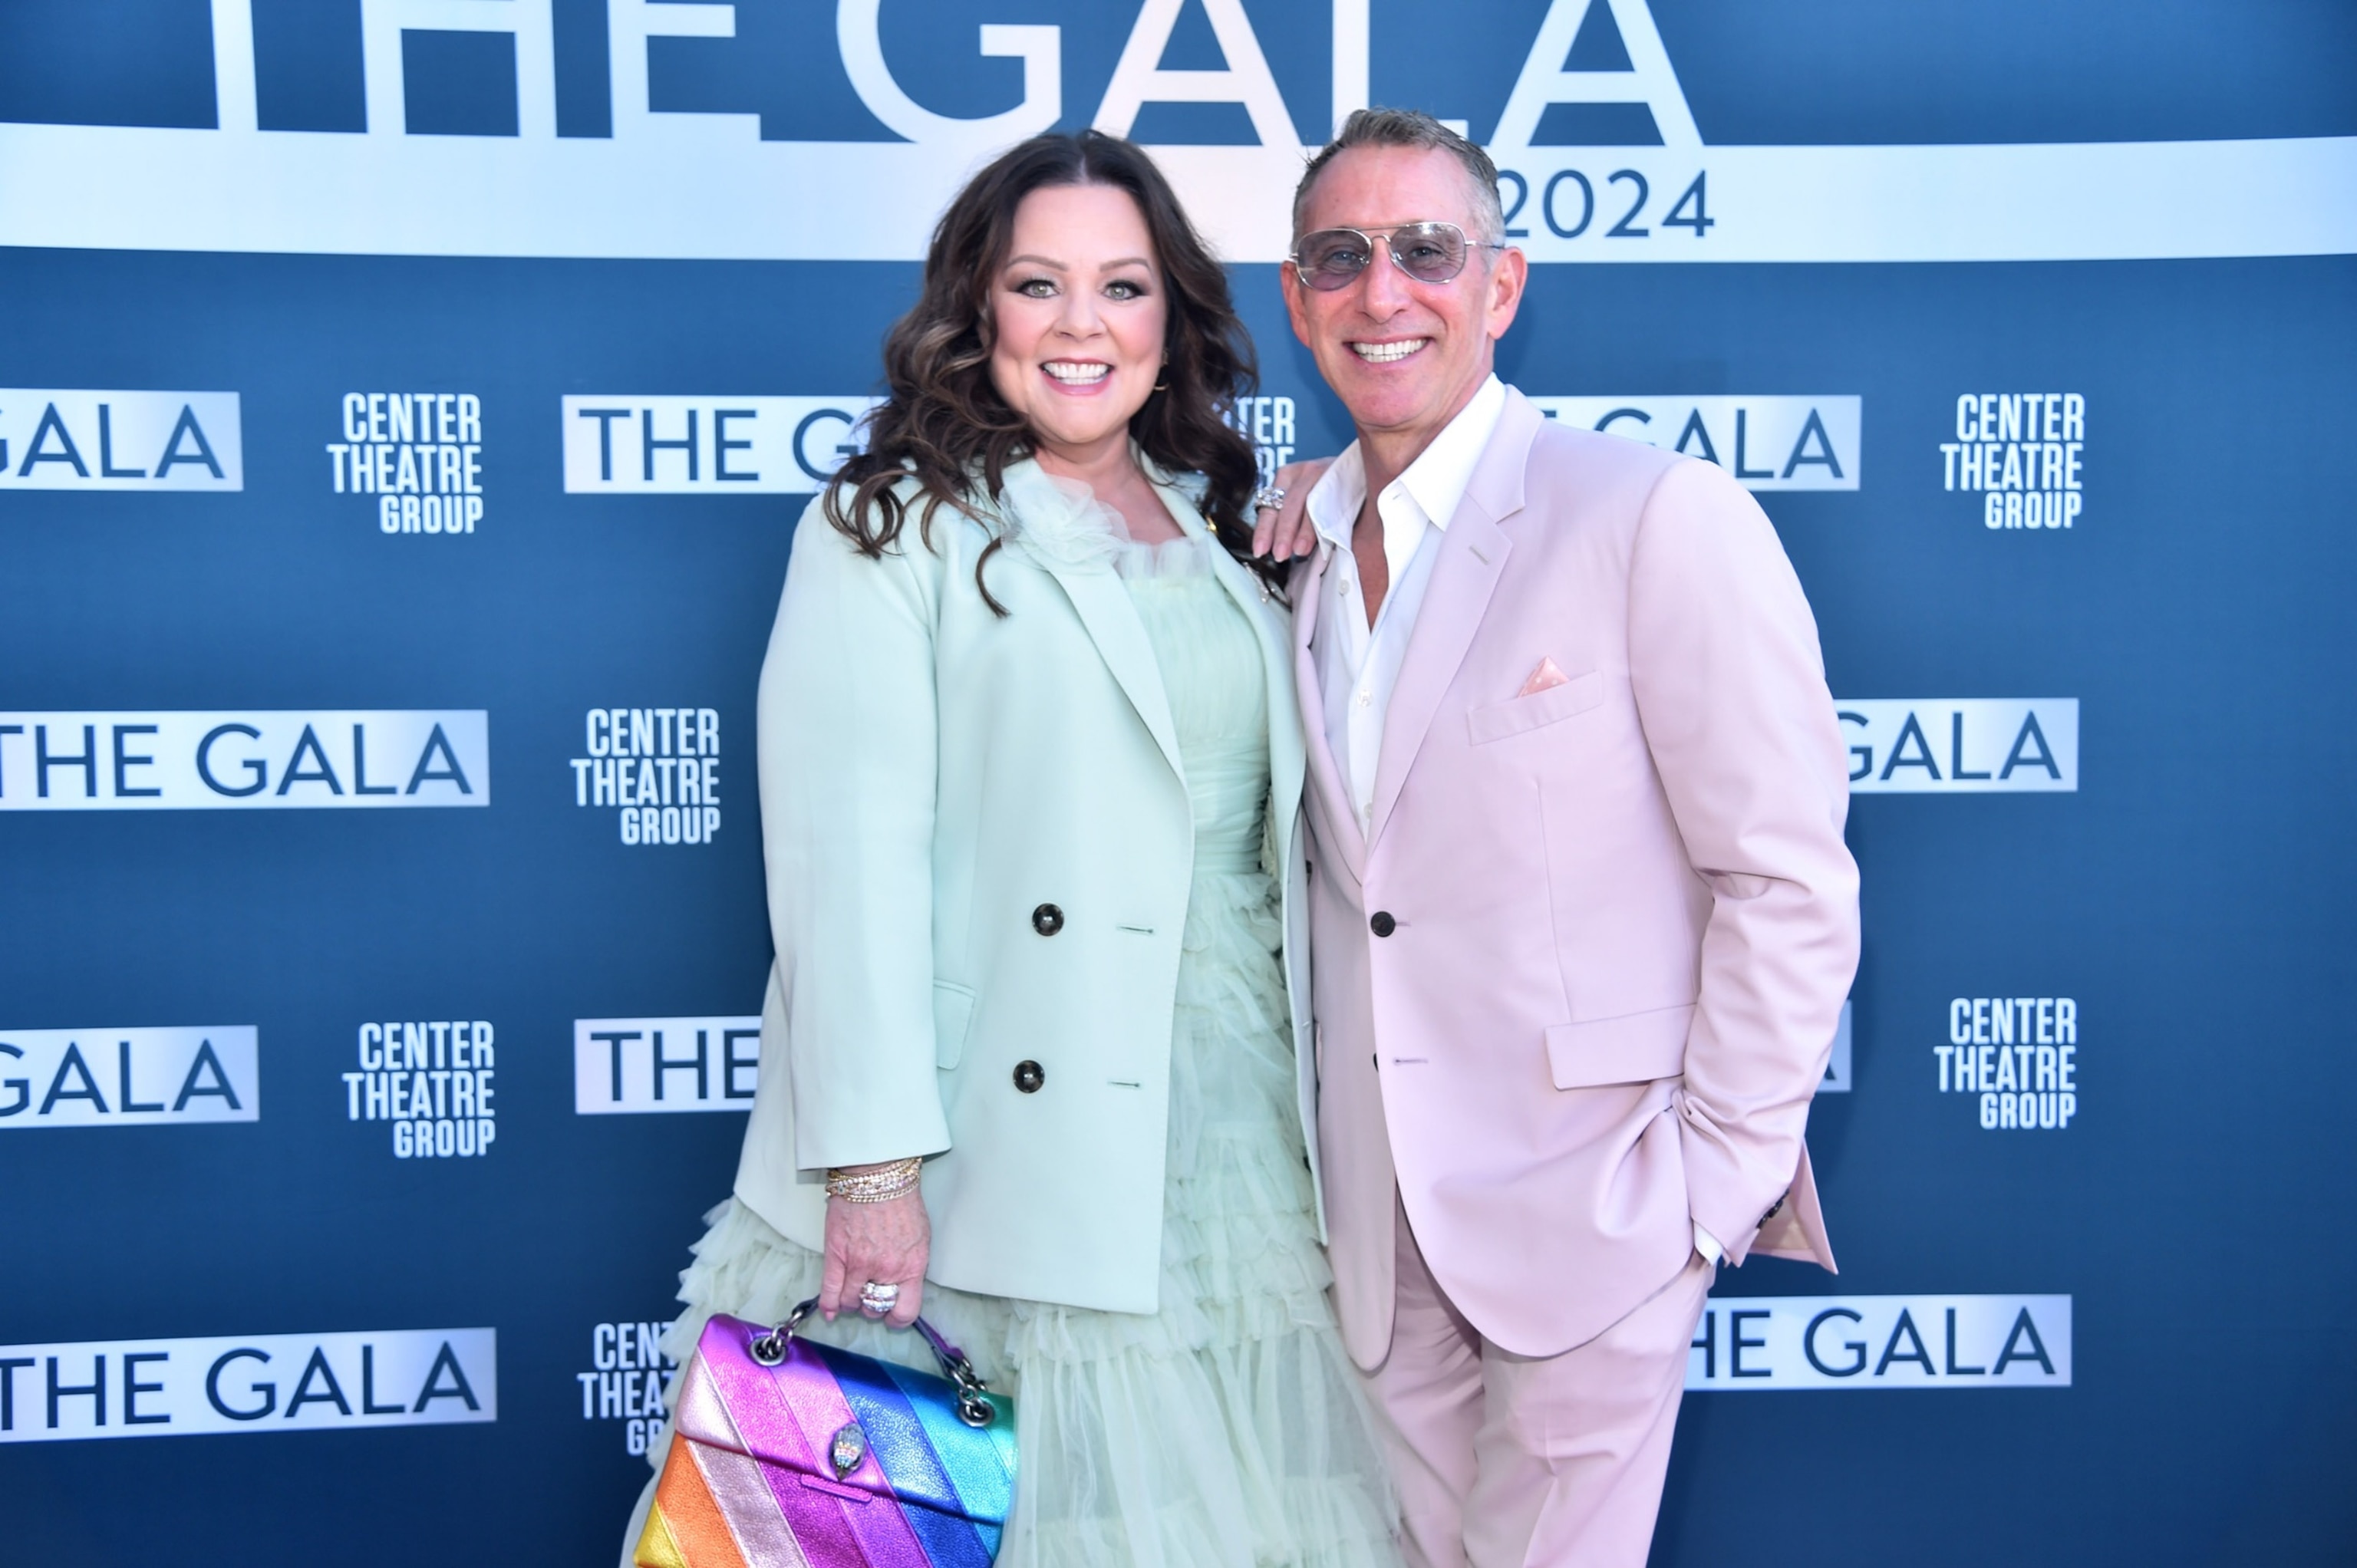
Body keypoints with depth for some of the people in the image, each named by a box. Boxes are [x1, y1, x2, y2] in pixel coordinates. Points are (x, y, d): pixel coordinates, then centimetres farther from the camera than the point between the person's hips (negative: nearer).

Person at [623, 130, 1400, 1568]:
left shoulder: (1219, 529, 14)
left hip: (1235, 1116, 5)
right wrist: (872, 1163, -19)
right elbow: (845, 847, -13)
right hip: (1008, 1127, -5)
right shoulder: (895, 528, -4)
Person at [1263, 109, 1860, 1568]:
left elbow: (1790, 876, -13)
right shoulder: (1308, 548, 7)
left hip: (1589, 1203, -5)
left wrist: (1716, 1184, -12)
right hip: (1376, 1208, 6)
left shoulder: (1661, 515, -14)